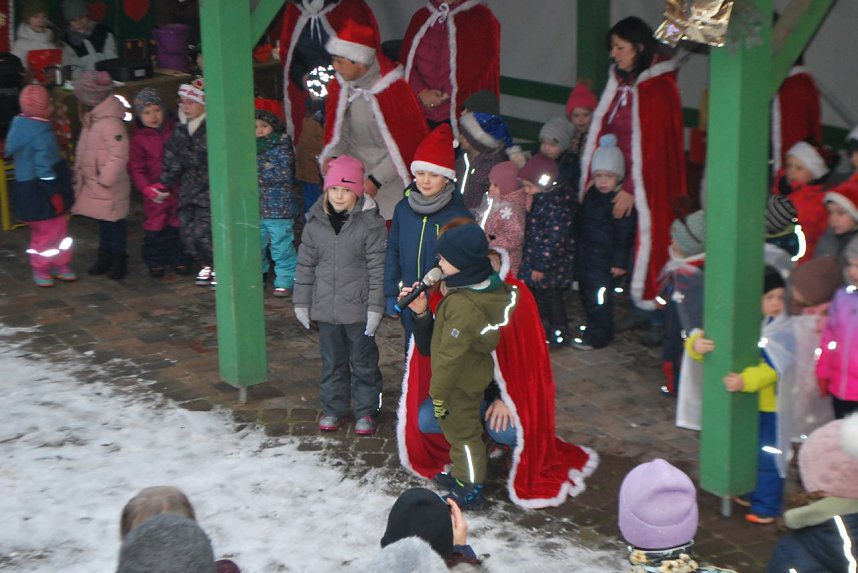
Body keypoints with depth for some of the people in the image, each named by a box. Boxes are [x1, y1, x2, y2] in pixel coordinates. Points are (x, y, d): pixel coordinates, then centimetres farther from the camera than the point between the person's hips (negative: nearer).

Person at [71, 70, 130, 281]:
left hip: (109, 188, -9)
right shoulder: (92, 118, 7)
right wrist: (80, 173, 15)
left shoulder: (110, 122, -23)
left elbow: (119, 155, -24)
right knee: (103, 224, 18)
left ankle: (119, 261, 14)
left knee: (113, 224, 3)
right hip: (93, 185, 9)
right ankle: (105, 257, 29)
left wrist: (105, 178, -20)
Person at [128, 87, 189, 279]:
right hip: (155, 192, -2)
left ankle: (179, 260, 26)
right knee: (155, 227, 3)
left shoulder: (175, 130, 0)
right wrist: (147, 189, -21)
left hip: (178, 189, 2)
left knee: (177, 226, 12)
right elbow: (136, 169, -7)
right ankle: (156, 263, 17)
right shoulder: (139, 139, -6)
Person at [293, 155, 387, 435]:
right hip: (326, 307, 4)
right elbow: (306, 264, 8)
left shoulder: (370, 222, -11)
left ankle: (367, 410, 22)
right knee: (332, 362, 15)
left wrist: (375, 307, -12)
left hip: (358, 307, -4)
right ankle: (333, 408, 29)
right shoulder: (315, 222, 1)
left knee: (363, 362, 9)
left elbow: (378, 268, -10)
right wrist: (301, 302, 8)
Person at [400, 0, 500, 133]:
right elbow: (406, 61, 9)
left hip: (461, 114, -4)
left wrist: (447, 94, -15)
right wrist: (421, 92, -9)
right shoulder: (420, 18, 15)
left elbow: (480, 67, -10)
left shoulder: (480, 19, -1)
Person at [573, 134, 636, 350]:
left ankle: (599, 334, 9)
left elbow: (624, 235, -15)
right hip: (586, 257, 8)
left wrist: (620, 262, -15)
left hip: (604, 261, -8)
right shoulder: (591, 195, 7)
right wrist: (578, 250, 20)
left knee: (599, 297, -3)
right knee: (585, 292, 17)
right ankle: (594, 327, 31)